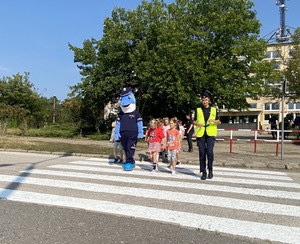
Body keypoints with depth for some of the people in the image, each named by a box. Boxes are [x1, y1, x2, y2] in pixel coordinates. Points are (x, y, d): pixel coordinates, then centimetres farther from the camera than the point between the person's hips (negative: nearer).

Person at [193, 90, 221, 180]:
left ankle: (210, 170, 7)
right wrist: (197, 124, -10)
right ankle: (203, 172, 14)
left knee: (210, 151, -13)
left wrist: (213, 120, -11)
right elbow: (194, 121, 13)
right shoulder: (198, 110, 10)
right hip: (200, 133, 1)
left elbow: (219, 122, 11)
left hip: (210, 133, -1)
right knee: (202, 153, 2)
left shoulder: (214, 110, 10)